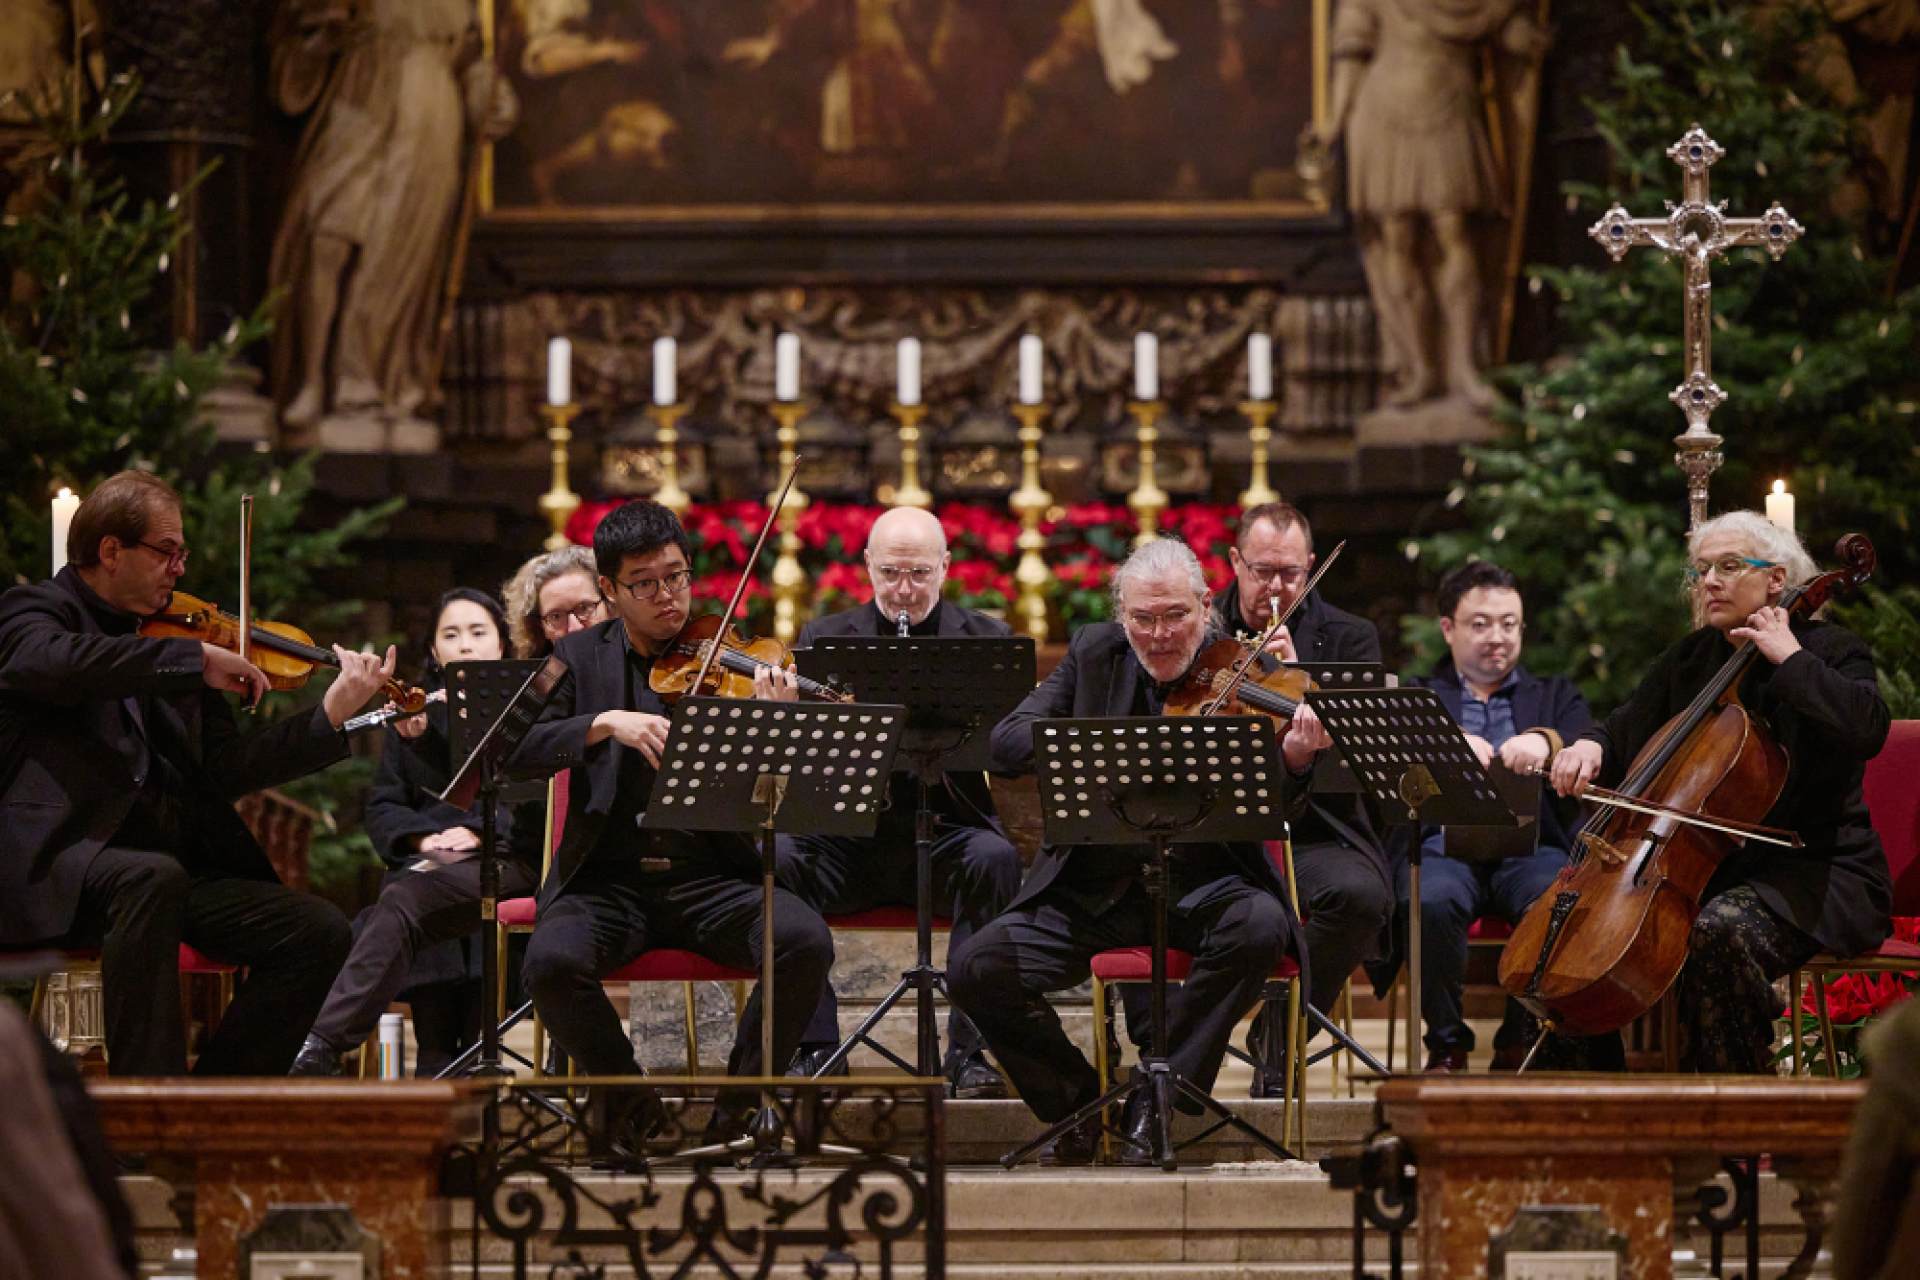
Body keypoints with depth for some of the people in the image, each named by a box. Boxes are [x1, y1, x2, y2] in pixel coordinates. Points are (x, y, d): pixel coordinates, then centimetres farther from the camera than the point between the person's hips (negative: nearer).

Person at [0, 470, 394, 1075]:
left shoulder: (171, 642, 21)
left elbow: (224, 771, 13)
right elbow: (52, 663, -24)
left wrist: (331, 716, 3)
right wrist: (195, 659, -23)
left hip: (173, 861, 7)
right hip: (56, 859, -7)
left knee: (318, 932, -10)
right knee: (151, 879, -38)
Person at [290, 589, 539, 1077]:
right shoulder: (411, 714, 24)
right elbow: (382, 807, 16)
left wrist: (477, 830, -15)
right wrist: (423, 836, -5)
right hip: (427, 862, 4)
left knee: (404, 901, -34)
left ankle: (321, 1050, -43)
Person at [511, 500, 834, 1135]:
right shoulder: (581, 658, 9)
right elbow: (519, 749, -5)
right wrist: (607, 722, -20)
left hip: (712, 876, 0)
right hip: (607, 878, 0)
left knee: (807, 943, -27)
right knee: (551, 962, -31)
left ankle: (738, 1102, -4)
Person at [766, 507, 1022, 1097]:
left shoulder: (987, 639, 6)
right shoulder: (825, 638, 8)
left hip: (947, 832, -1)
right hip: (850, 841, 1)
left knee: (994, 858, -32)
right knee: (776, 857, -27)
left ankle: (968, 1048, -27)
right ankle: (815, 1047, -22)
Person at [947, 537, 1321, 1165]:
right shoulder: (1093, 653, 4)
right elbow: (1006, 742, -5)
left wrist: (1294, 761, -35)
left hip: (1201, 879, -2)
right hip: (1094, 886, 2)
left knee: (1261, 925, -34)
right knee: (973, 970, -18)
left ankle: (1154, 1104, -18)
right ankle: (1078, 1101, 7)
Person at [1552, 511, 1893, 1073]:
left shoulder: (1828, 650, -3)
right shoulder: (1691, 658, 15)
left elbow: (1866, 728, -24)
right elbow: (1626, 731, 17)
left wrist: (1789, 657, -17)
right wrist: (1590, 747, -6)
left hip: (1816, 873, -7)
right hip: (1711, 868, 7)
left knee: (1719, 928, -35)